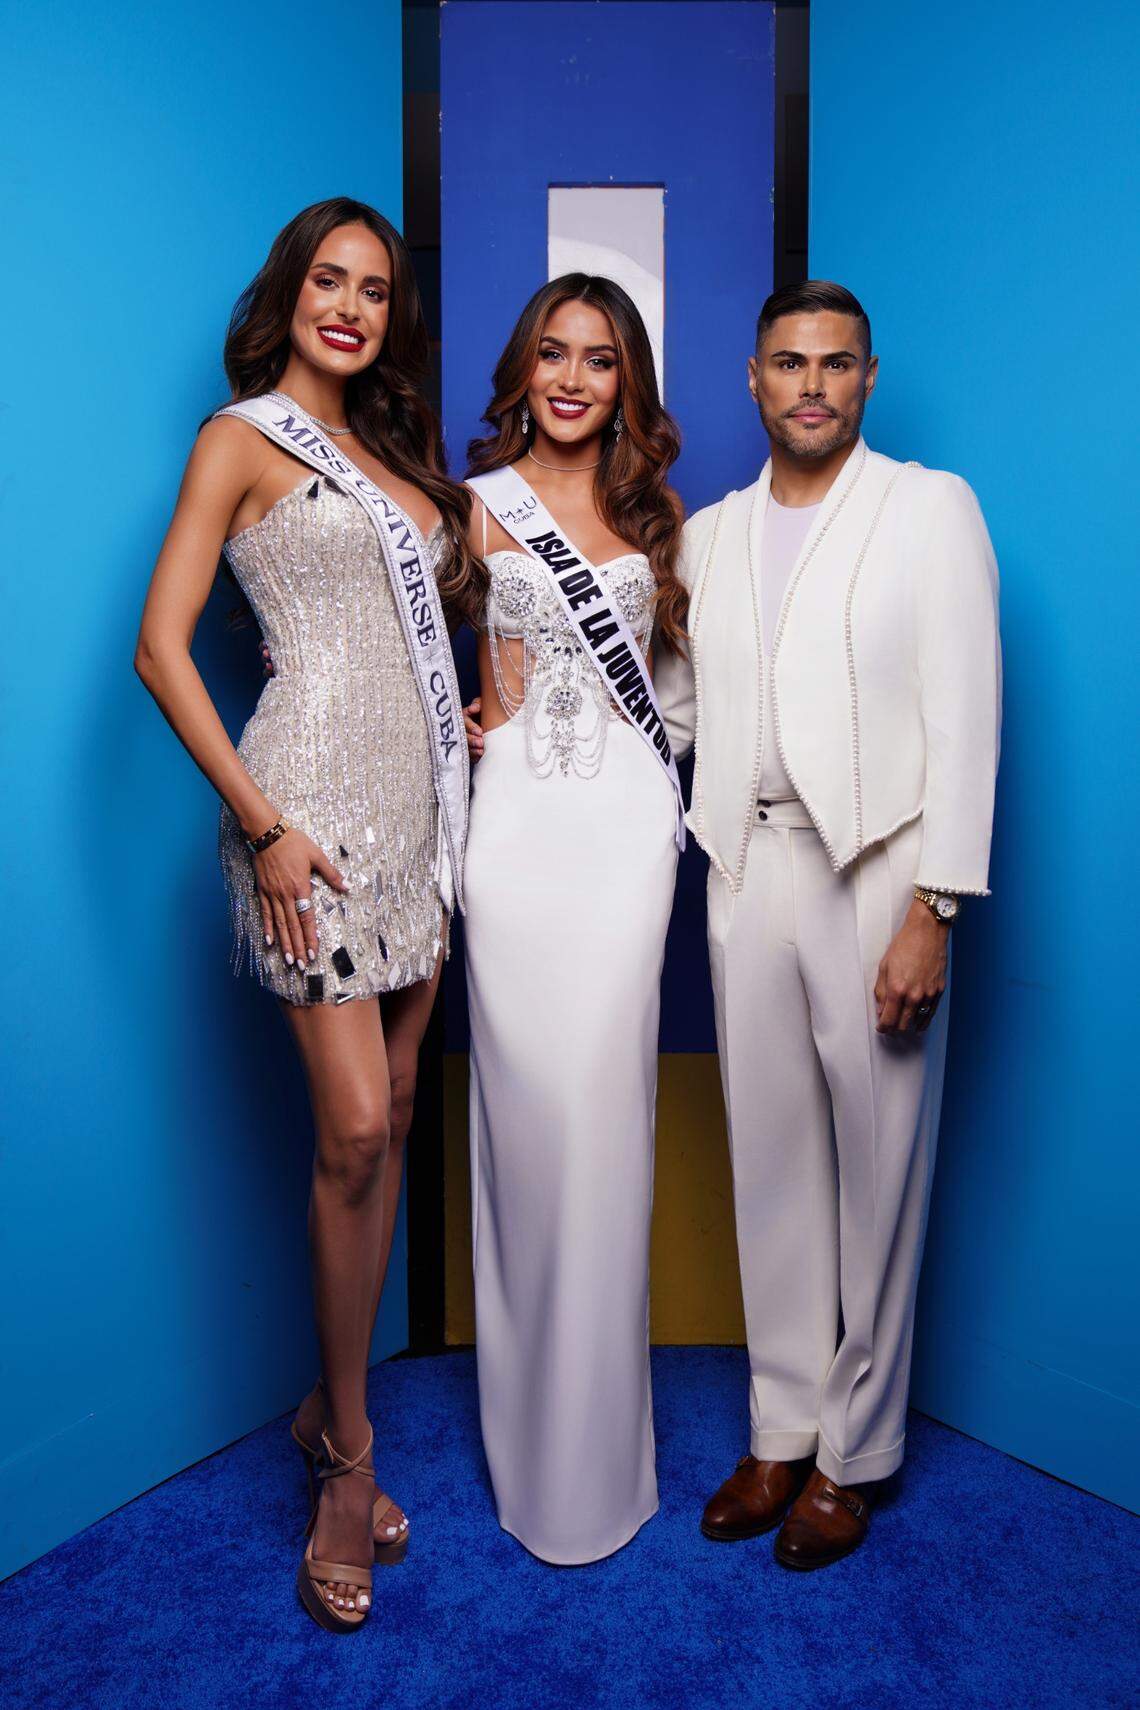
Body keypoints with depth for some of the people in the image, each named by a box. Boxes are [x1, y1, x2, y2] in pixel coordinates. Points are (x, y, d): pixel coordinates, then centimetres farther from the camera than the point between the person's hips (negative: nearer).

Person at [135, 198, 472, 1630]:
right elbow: (161, 645, -8)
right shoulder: (243, 437, 0)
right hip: (315, 803, -7)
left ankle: (332, 1404, 25)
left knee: (391, 1114, 9)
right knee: (353, 1131, -8)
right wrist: (260, 824, -14)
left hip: (419, 800, 7)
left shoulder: (392, 449, 20)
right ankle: (351, 1452, 12)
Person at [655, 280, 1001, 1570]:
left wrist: (932, 909, -13)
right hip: (747, 872, 4)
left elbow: (964, 714, -6)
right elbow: (671, 711, 20)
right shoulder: (709, 533, 15)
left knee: (875, 1170, 5)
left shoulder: (931, 508, 3)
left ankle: (855, 1451, 23)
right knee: (769, 1160, 10)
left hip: (875, 871, -3)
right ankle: (782, 1430, 27)